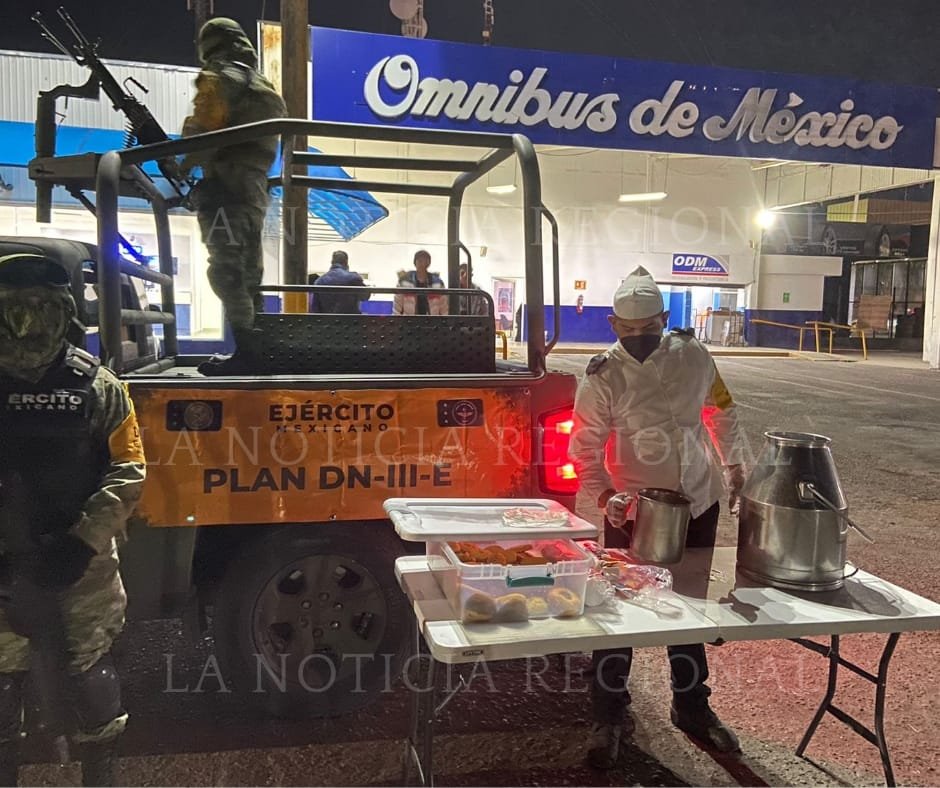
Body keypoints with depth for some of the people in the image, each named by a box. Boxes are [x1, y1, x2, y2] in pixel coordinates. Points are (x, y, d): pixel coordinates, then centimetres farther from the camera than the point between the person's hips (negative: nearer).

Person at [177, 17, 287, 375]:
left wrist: (182, 167, 1)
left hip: (225, 189, -8)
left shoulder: (220, 79, -2)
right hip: (255, 192, 9)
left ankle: (246, 352, -16)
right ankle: (256, 349, 14)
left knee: (225, 271, -11)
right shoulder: (266, 90, 23)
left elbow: (203, 132, -13)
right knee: (248, 274, 11)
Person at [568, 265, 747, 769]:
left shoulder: (693, 356, -4)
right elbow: (584, 448, -13)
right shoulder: (602, 378, -14)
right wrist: (603, 497, -26)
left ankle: (692, 707, 36)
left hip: (698, 504, 4)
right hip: (633, 511, -3)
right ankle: (610, 717, 20)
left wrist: (734, 468, 14)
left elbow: (721, 412, 10)